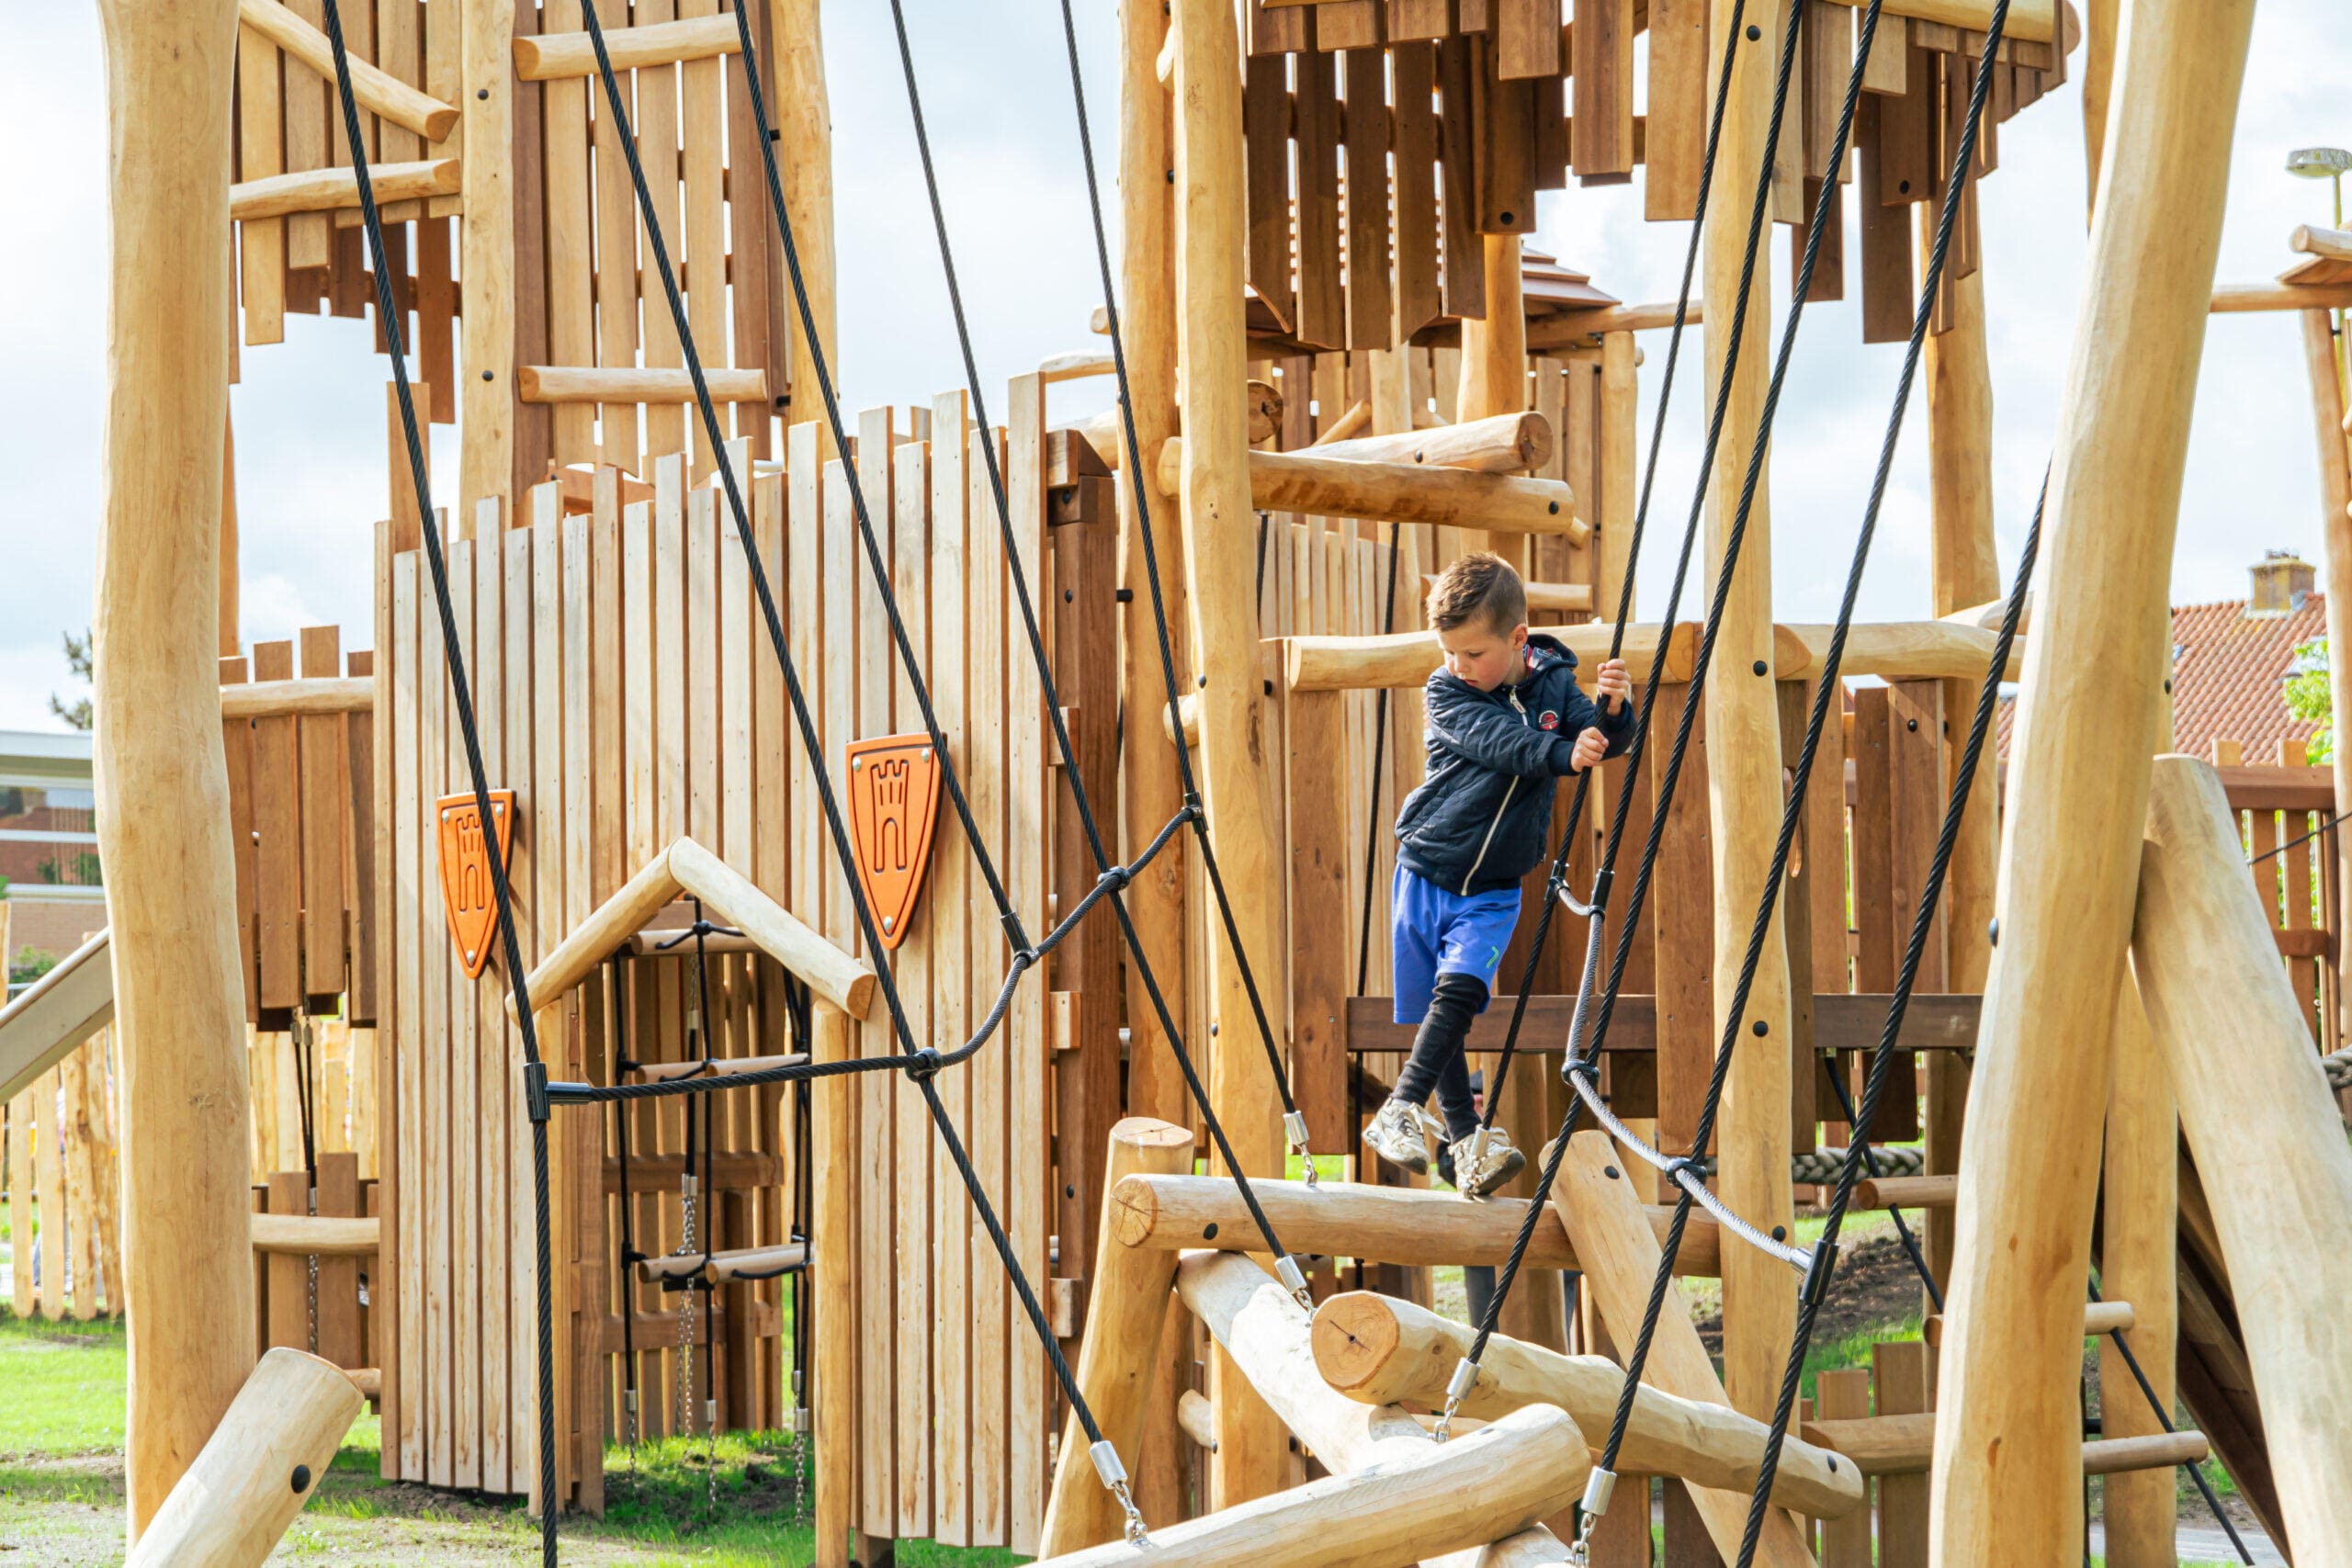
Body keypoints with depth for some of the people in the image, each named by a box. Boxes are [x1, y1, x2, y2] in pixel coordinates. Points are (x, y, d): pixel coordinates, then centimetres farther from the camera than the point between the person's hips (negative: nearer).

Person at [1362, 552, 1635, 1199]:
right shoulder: (1447, 691, -9)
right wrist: (1564, 754, -40)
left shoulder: (1555, 685, -2)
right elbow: (1499, 743, -25)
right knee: (1435, 1010, 1)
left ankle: (1401, 1110, -20)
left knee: (1459, 988, -21)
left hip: (1494, 889, 0)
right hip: (1426, 872, 0)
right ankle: (1464, 1139, 8)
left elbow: (1604, 742, -11)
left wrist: (1613, 709, -33)